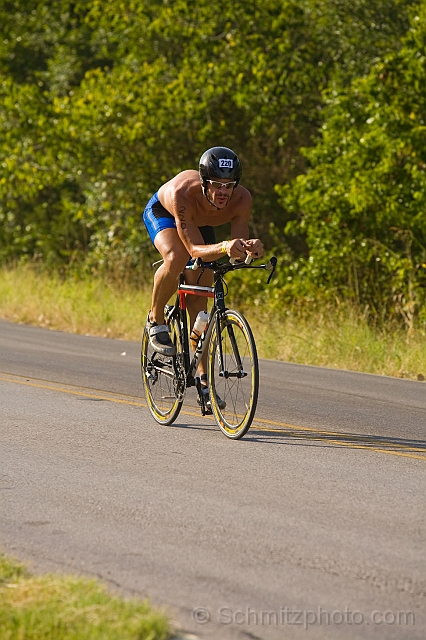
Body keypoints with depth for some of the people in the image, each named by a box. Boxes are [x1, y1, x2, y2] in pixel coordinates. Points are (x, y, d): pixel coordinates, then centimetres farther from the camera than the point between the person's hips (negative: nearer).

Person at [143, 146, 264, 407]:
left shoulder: (242, 199, -36)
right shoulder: (183, 193, -45)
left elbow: (238, 253, -31)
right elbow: (195, 250, -46)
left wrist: (249, 248, -53)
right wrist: (224, 247, -64)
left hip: (201, 223, 4)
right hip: (162, 212, -4)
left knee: (199, 299, 1)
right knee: (176, 259, -35)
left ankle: (204, 380, 11)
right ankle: (156, 319, -7)